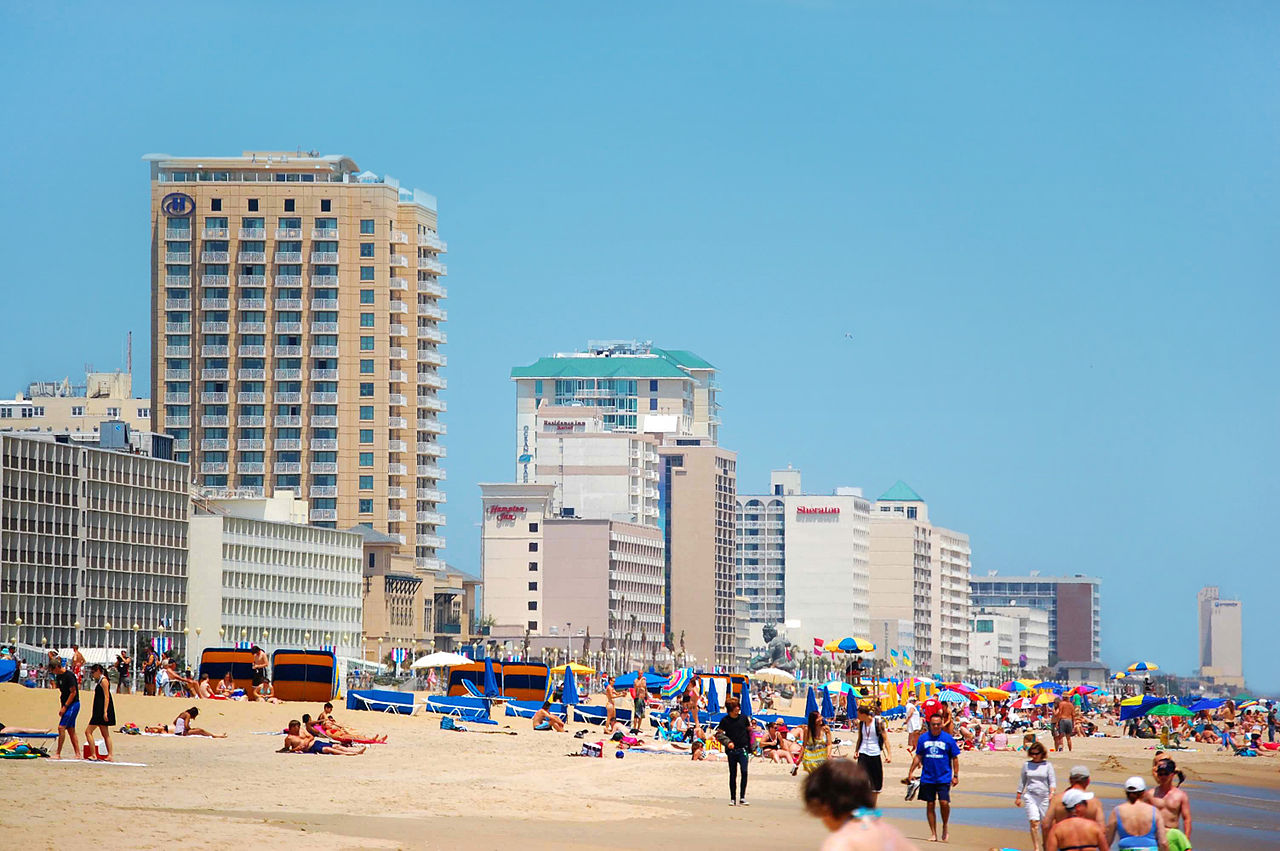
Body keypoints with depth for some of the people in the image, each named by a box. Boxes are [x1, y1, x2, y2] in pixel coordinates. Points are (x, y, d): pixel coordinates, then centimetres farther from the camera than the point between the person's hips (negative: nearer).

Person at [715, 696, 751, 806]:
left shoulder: (743, 718, 6)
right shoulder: (725, 720, 0)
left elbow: (749, 732, 15)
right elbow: (718, 734, -1)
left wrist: (750, 747, 13)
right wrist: (727, 742, -16)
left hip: (743, 749, 0)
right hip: (731, 750, 0)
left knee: (744, 771, -15)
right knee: (732, 774, 6)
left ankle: (742, 797, -11)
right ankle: (733, 798, 14)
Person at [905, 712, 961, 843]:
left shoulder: (947, 738, -2)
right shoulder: (923, 738, 4)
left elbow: (955, 758, 3)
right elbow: (918, 756, 11)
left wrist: (955, 775, -1)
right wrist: (911, 772, 5)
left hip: (944, 777, -2)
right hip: (927, 777, 2)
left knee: (944, 803, -14)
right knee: (930, 805, 4)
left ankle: (945, 828, 11)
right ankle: (933, 834, 13)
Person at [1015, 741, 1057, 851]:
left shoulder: (1047, 765, 3)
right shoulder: (1027, 765, 8)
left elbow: (1052, 781, 0)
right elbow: (1022, 781, 16)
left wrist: (1052, 793, -18)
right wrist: (1018, 797, 18)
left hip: (1044, 797, 0)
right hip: (1030, 796, 0)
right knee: (1034, 823, -12)